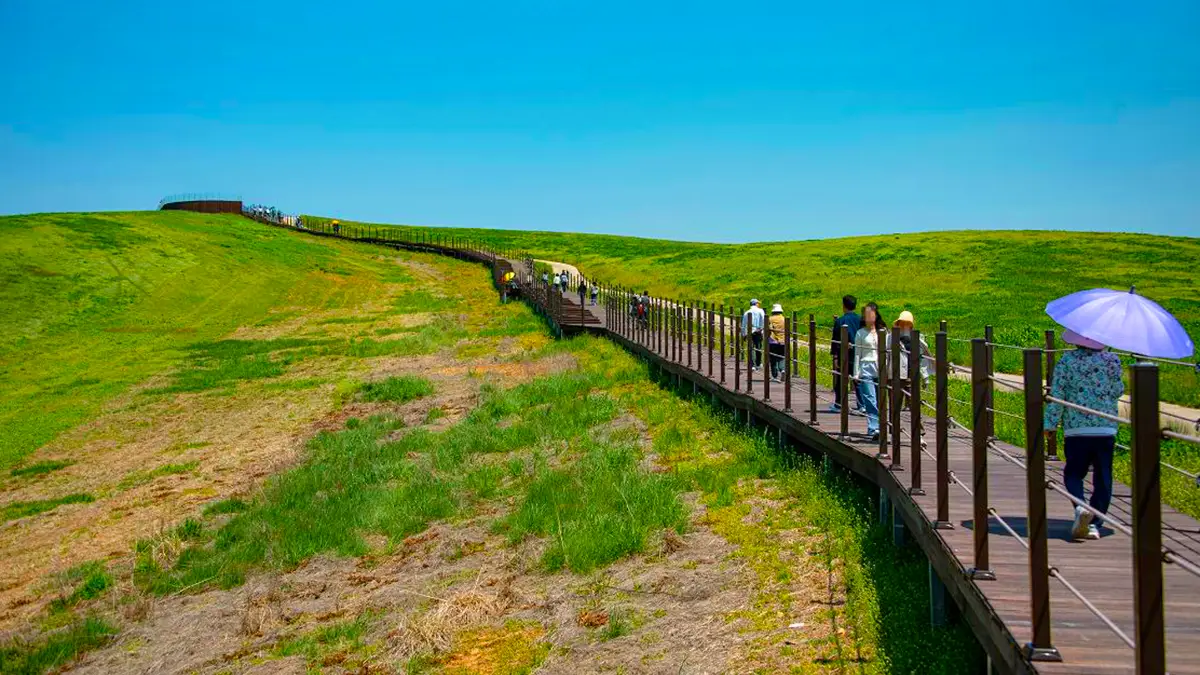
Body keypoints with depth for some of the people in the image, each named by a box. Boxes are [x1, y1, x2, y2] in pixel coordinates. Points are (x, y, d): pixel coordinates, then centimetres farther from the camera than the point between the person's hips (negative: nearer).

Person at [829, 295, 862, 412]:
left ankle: (838, 405, 11)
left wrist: (835, 356, -9)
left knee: (841, 380, 5)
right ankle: (861, 404, 5)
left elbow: (836, 339, -11)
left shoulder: (840, 321, -10)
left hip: (844, 354, -4)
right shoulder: (859, 320, 3)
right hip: (858, 355, 4)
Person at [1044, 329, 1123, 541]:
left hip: (1075, 429, 0)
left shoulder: (1066, 361, -2)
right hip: (1105, 428, 1)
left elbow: (1057, 394, -4)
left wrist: (1050, 423, 1)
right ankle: (1094, 524, 7)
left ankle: (1080, 507, -17)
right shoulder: (1112, 360, 0)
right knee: (1102, 479, 10)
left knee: (1073, 473, 10)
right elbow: (1117, 391, 7)